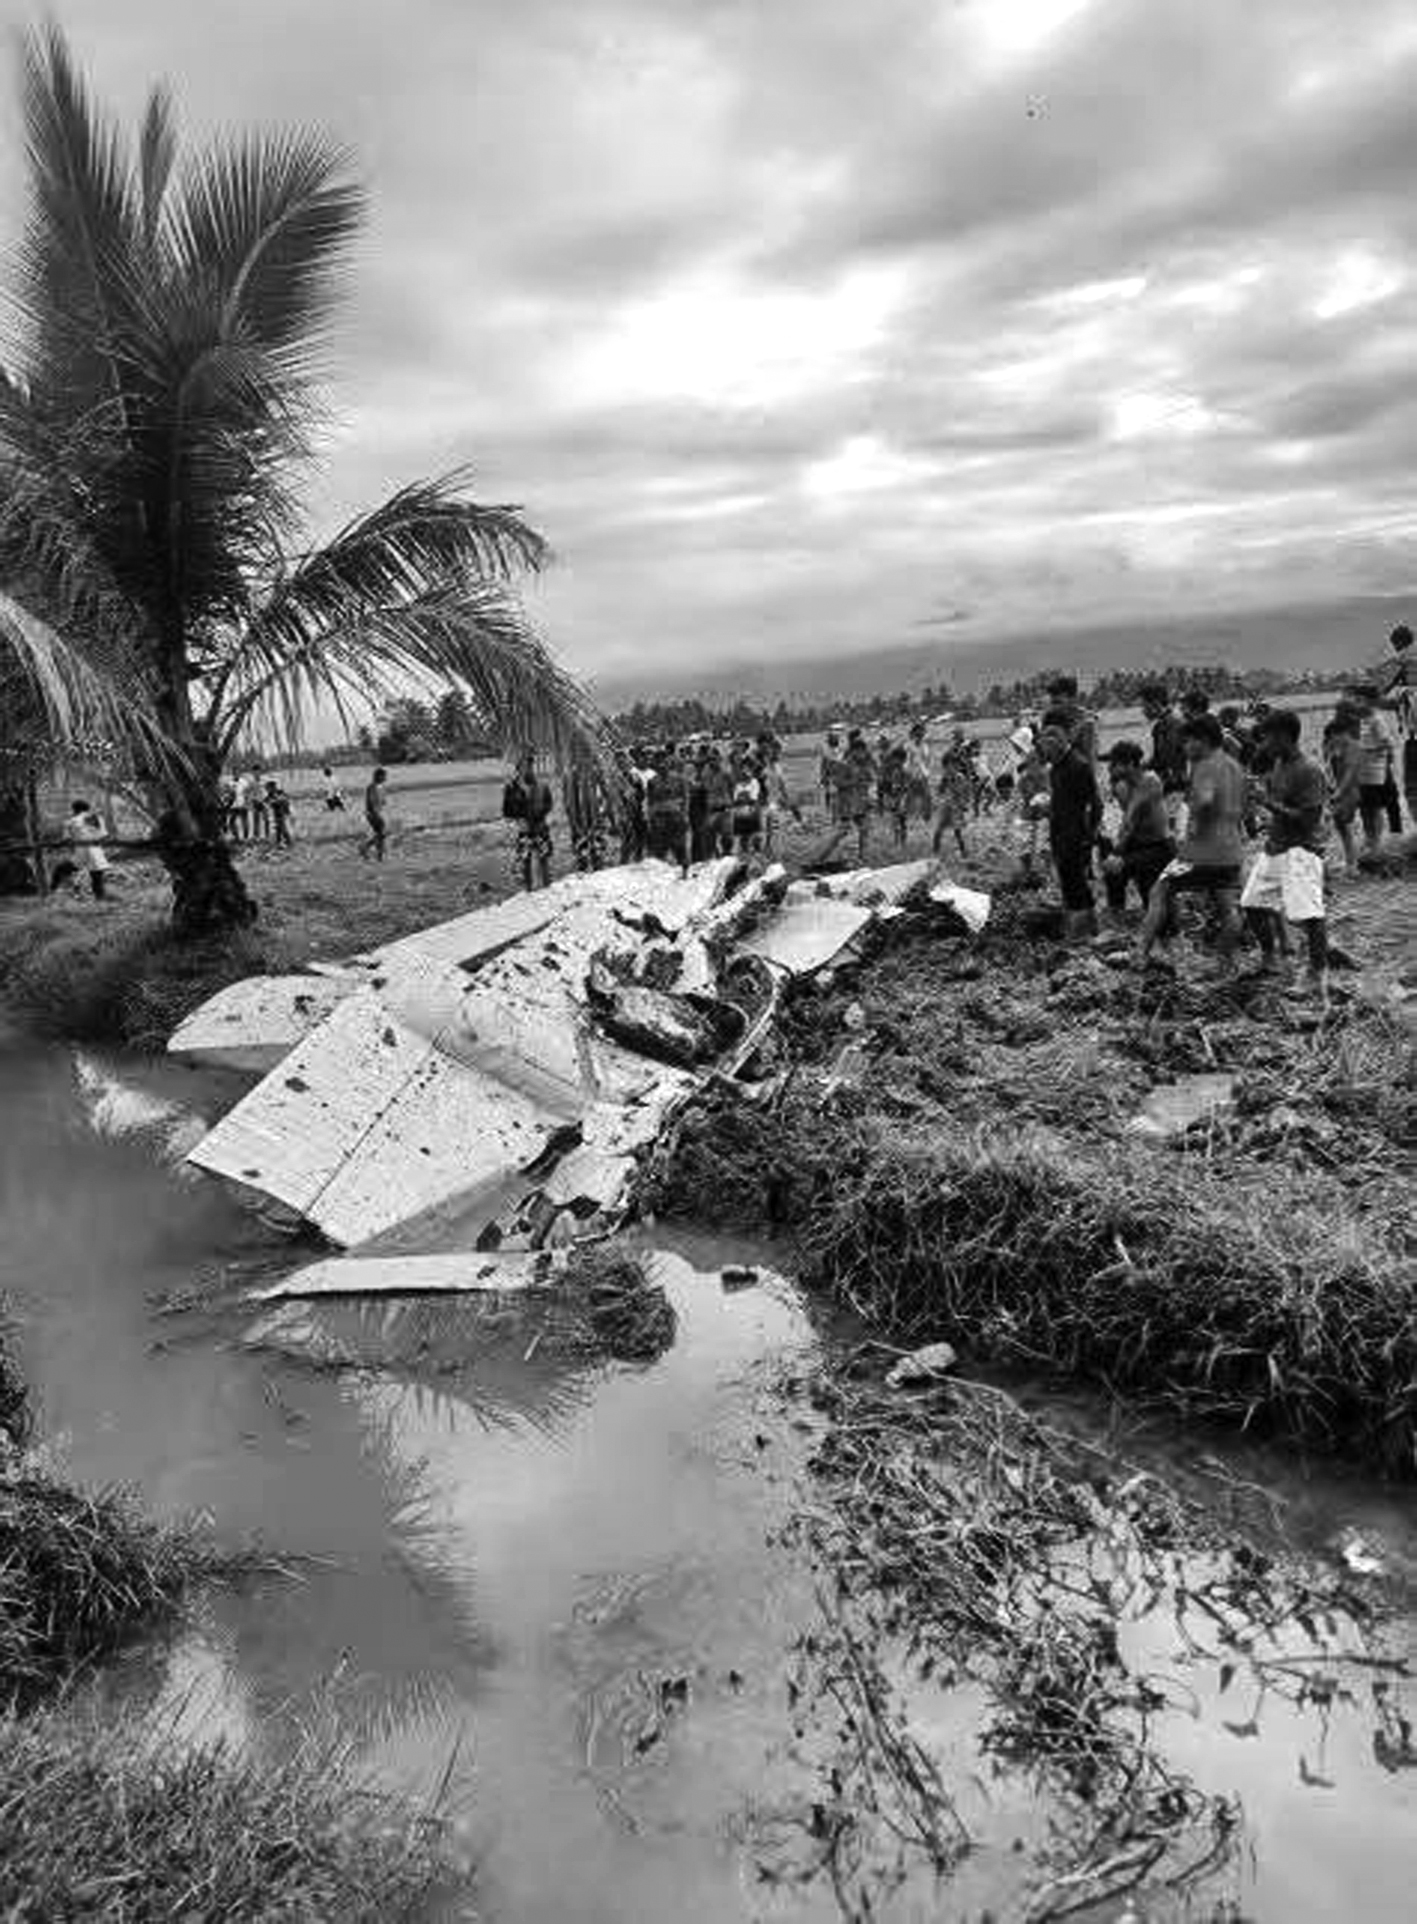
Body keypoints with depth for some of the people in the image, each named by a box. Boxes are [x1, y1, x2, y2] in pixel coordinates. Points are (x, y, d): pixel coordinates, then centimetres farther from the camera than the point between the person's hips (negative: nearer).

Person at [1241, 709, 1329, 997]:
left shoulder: (1308, 771, -17)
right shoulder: (1278, 764, 10)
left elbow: (1310, 818, -20)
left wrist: (1276, 807, -17)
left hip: (1302, 849, -9)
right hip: (1275, 844, 9)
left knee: (1308, 914, -15)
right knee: (1253, 904, 13)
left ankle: (1319, 972, -3)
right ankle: (1269, 960, 31)